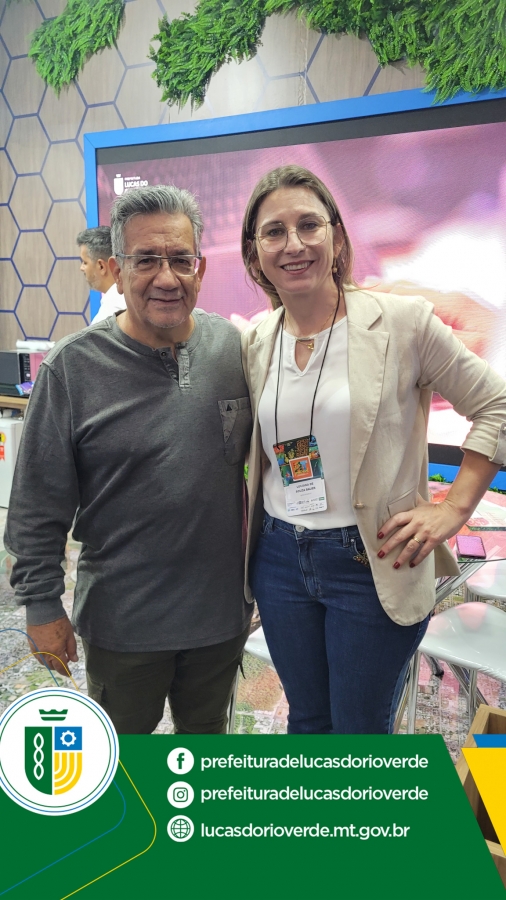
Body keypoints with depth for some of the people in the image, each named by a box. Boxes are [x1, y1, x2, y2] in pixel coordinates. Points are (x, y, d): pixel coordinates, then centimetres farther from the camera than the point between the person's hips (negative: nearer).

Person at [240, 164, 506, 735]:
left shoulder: (402, 322, -12)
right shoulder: (254, 343, 2)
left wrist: (453, 508, -11)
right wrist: (248, 529, 7)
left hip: (372, 564, -4)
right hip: (280, 556, 4)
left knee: (360, 730, 14)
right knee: (307, 719, 22)